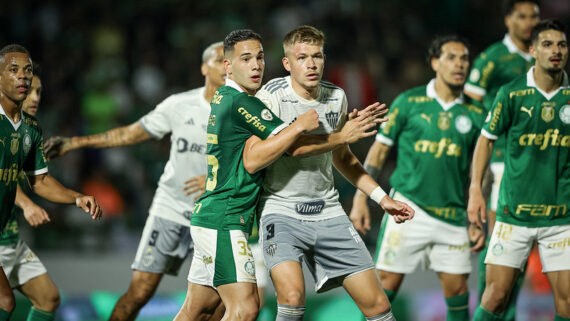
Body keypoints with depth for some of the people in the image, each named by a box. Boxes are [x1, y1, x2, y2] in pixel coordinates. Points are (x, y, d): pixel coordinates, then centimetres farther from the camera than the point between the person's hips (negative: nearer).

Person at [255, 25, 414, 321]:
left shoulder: (336, 97, 6)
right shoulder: (272, 97, -11)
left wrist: (381, 197, 16)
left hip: (327, 211, 5)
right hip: (281, 211, -5)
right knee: (292, 296, -29)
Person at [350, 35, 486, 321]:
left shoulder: (474, 114, 7)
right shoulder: (409, 102, 0)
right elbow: (379, 149, 4)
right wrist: (360, 199, -1)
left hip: (453, 216, 2)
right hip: (408, 208, -2)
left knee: (456, 286, 2)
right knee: (387, 280, -5)